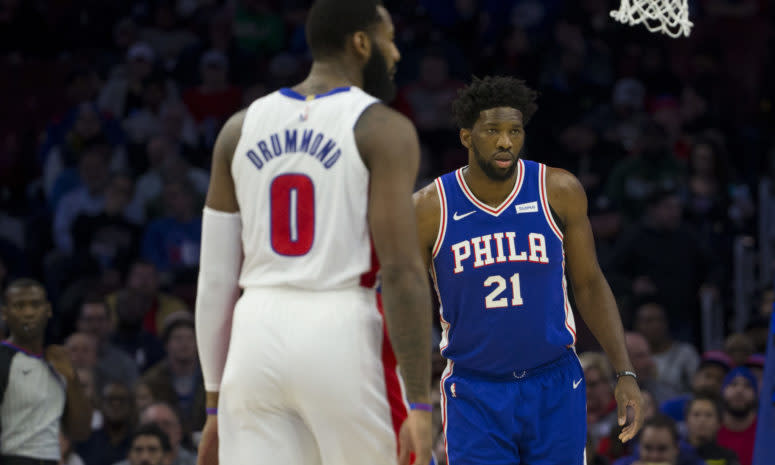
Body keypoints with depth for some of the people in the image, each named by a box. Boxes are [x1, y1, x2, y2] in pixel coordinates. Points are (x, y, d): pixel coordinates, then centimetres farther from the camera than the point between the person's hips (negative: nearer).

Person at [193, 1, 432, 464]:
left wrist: (216, 402, 18)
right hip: (343, 338, -4)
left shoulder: (241, 128, 12)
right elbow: (401, 271, -11)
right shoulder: (382, 129, -3)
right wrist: (420, 403, -11)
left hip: (257, 336, 4)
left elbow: (216, 279, 12)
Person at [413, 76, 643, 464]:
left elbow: (589, 285, 5)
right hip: (474, 392, -1)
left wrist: (625, 373, -1)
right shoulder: (431, 208, -7)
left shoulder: (559, 192, -4)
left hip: (555, 387, 1)